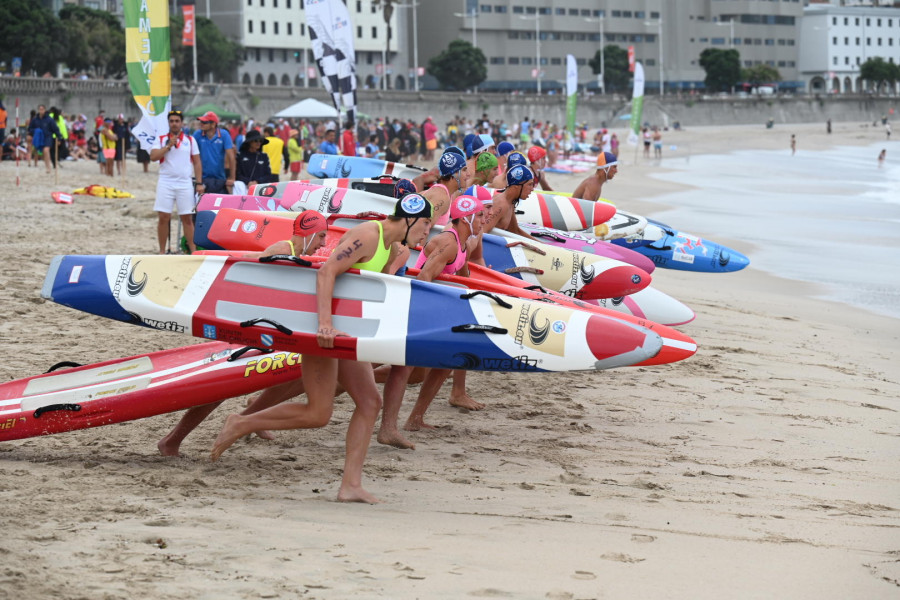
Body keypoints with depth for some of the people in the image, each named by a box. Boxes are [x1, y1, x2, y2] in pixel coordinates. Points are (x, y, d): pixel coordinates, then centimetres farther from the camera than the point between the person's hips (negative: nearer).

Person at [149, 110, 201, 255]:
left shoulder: (190, 140, 9)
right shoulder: (161, 139, 8)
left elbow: (197, 163, 9)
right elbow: (153, 157, -6)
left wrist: (199, 183, 2)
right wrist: (168, 146, -12)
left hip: (185, 184, 0)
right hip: (166, 182, 0)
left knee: (187, 218, 1)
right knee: (163, 218, -2)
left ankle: (193, 251, 4)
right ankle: (162, 251, 5)